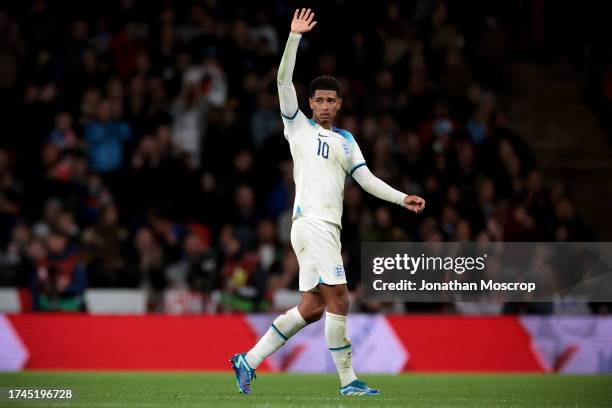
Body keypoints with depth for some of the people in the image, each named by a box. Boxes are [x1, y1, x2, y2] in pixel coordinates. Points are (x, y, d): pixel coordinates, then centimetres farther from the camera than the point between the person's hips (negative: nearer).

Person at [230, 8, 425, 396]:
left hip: (328, 227, 7)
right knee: (338, 299, -13)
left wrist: (401, 198, 8)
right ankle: (348, 381, -10)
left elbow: (366, 178, 19)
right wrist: (295, 37, -10)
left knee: (311, 307, 3)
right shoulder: (299, 126, 6)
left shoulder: (346, 140, 22)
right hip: (311, 221, -7)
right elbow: (284, 81, -3)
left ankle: (249, 360, 10)